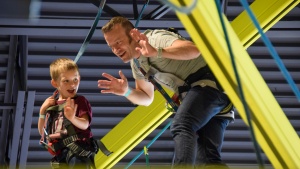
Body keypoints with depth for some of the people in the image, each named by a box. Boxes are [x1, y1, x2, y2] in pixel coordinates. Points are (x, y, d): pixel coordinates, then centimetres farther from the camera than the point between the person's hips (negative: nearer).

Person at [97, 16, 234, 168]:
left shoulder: (155, 38, -14)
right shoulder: (136, 63, 14)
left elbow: (194, 50, -33)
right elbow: (147, 97, 23)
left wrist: (157, 52, -46)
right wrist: (126, 91, 2)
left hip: (211, 82, -10)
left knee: (180, 126, -33)